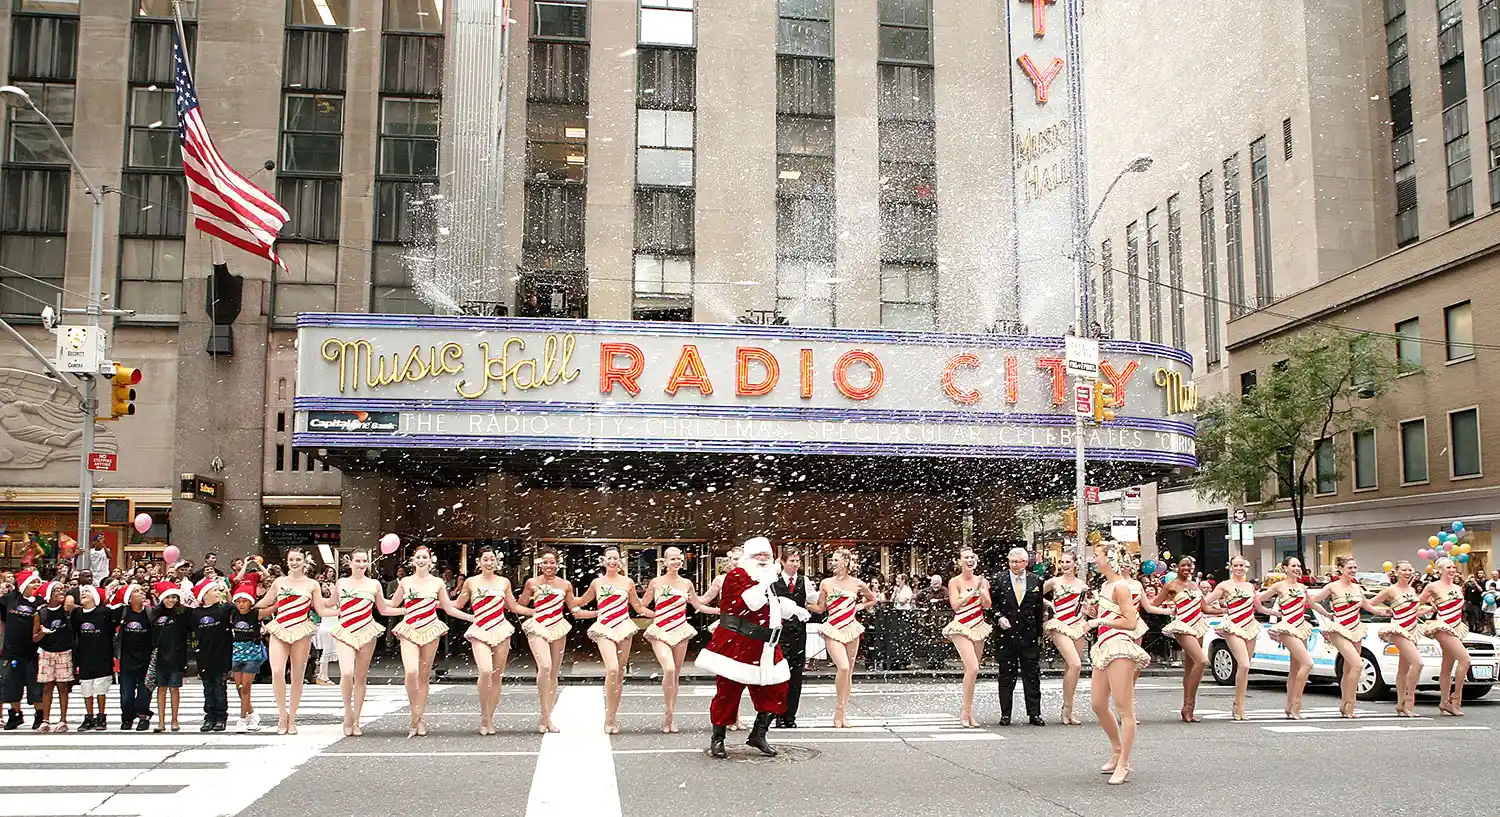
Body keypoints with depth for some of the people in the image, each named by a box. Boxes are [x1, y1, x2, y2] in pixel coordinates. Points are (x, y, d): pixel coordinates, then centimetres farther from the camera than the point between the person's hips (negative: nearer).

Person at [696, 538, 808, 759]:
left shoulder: (767, 578, 18)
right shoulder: (736, 575, -9)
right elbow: (747, 604, -24)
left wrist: (793, 610, 24)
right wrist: (764, 584, -21)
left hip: (763, 646, 8)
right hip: (737, 643, -8)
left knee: (775, 690, 6)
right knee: (728, 690, -3)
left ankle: (758, 735, 19)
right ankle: (717, 740, 9)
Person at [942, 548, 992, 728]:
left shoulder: (980, 581, 8)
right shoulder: (954, 582, -4)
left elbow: (987, 605, 2)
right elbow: (955, 605, -15)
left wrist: (982, 590, -14)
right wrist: (973, 592, -19)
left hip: (978, 629, 5)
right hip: (961, 629, -5)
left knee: (971, 672, 7)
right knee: (973, 668, -18)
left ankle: (965, 708, 19)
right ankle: (966, 712, -9)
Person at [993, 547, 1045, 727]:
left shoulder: (1035, 581, 6)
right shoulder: (999, 581, 2)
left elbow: (1040, 609, 9)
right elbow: (992, 605, 5)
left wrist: (1039, 634, 7)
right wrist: (999, 617, -14)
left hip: (1029, 636, 1)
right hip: (1006, 636, -1)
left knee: (1032, 676, 4)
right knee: (1006, 677, 4)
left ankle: (1034, 714, 11)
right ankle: (1005, 714, 11)